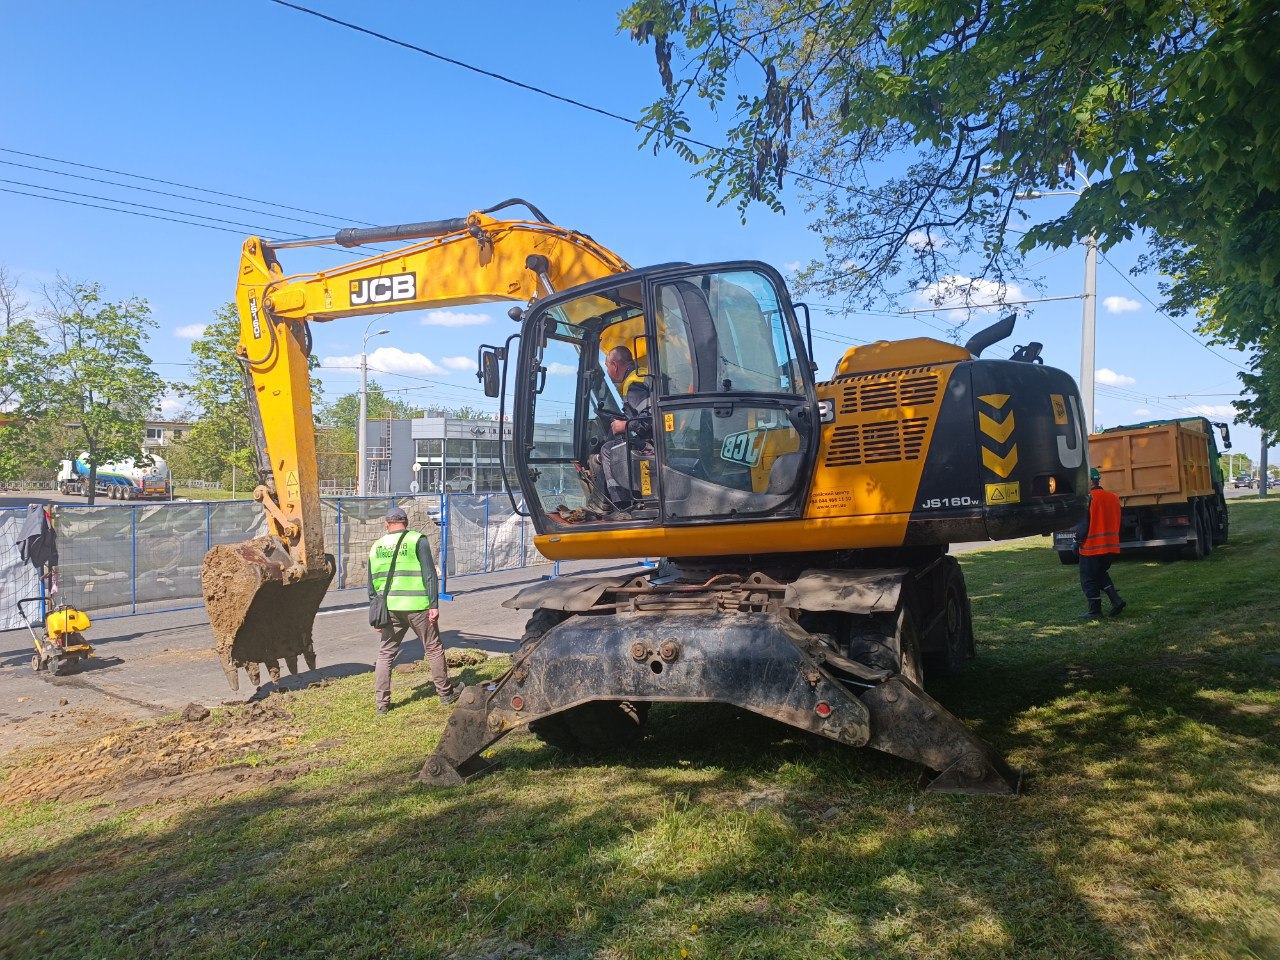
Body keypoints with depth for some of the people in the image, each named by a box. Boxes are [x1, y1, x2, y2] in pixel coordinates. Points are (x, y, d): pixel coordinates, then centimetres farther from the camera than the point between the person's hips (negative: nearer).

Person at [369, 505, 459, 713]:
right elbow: (429, 575, -10)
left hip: (390, 608, 3)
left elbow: (372, 585, 15)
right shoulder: (418, 540, -2)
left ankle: (382, 702, 12)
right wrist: (434, 604, -9)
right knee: (434, 649, 11)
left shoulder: (376, 547, 11)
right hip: (417, 607, -3)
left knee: (385, 654, 13)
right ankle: (446, 693, 21)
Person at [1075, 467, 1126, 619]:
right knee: (1101, 574, 23)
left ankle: (1094, 610, 7)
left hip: (1092, 547, -7)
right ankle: (1116, 601, 10)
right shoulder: (1113, 497, 7)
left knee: (1089, 579, 4)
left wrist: (1077, 543, -6)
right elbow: (1116, 521, 14)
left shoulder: (1088, 498, -16)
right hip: (1111, 546, 7)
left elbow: (1083, 524, -16)